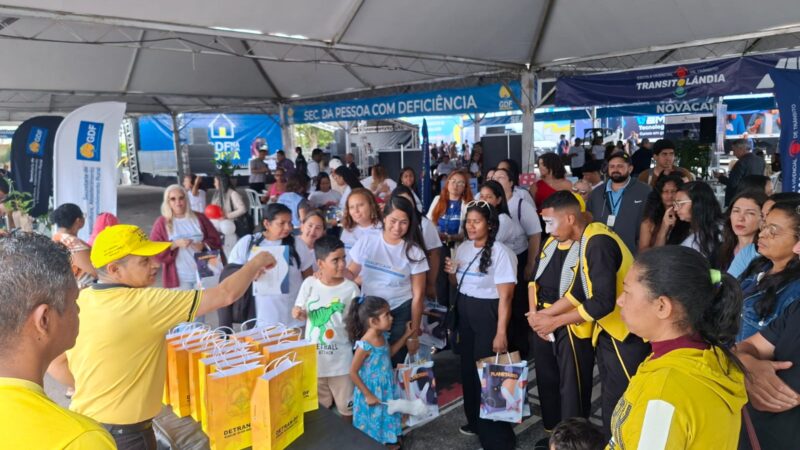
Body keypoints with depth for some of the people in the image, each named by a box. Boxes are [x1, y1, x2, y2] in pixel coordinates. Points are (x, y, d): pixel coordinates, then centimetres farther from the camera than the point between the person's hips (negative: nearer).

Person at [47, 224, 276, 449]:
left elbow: (55, 363, 6)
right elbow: (225, 295, -21)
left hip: (84, 425, 7)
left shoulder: (78, 301, -3)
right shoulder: (145, 303, -23)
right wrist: (256, 263, -6)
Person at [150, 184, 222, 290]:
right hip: (179, 278, -2)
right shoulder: (162, 223, 0)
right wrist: (175, 244, -19)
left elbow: (216, 240, 5)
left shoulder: (199, 218, 6)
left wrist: (203, 245, -15)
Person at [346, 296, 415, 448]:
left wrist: (406, 336, 10)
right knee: (374, 422, 13)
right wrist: (368, 395, -20)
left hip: (386, 390, 7)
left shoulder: (383, 336, -5)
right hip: (372, 393, -7)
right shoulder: (365, 345, -30)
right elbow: (353, 373, -23)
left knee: (387, 418, 25)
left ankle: (390, 440, 46)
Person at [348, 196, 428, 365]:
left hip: (400, 314, -1)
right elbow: (350, 273, 9)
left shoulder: (414, 251, -8)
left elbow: (418, 295, -5)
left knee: (393, 363, 6)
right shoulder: (366, 242, -5)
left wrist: (414, 333, -4)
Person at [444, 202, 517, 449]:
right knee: (468, 368, 15)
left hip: (488, 315, -7)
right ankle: (475, 421, 34)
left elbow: (505, 297, -18)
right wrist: (451, 272, -4)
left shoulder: (500, 252, -16)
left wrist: (501, 333, -21)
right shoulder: (463, 247, 6)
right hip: (464, 313, 7)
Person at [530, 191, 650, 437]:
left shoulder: (599, 243, -24)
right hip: (607, 332, 9)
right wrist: (545, 313, 4)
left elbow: (603, 302, -29)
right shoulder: (588, 240, 5)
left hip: (626, 335, -9)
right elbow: (579, 290, 11)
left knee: (619, 405, 1)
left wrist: (554, 321, -20)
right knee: (609, 401, 20)